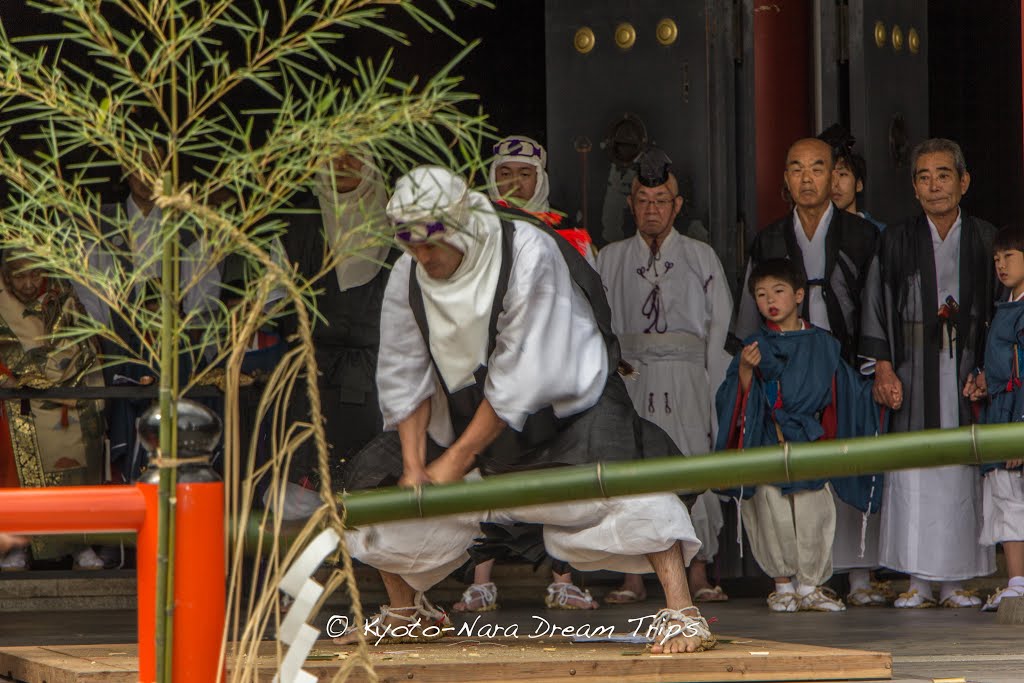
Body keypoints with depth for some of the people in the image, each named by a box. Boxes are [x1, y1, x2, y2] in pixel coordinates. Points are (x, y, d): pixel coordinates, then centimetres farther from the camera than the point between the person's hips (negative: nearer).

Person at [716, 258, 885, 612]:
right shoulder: (755, 345, 6)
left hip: (810, 441, 1)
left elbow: (848, 388, 19)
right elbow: (741, 397, 0)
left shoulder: (822, 344, 11)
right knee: (774, 513, -5)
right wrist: (745, 370, -16)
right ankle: (783, 584, 7)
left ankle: (810, 586, 3)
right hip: (767, 444, -1)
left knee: (812, 511, -5)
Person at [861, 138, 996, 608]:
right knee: (913, 474, -6)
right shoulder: (896, 241, 7)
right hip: (913, 369, 0)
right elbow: (877, 306, 4)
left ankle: (954, 582, 2)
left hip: (965, 368, 1)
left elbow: (999, 310, 7)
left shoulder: (985, 240, 8)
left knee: (962, 475, -2)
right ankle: (918, 581, -3)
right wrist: (884, 369, -6)